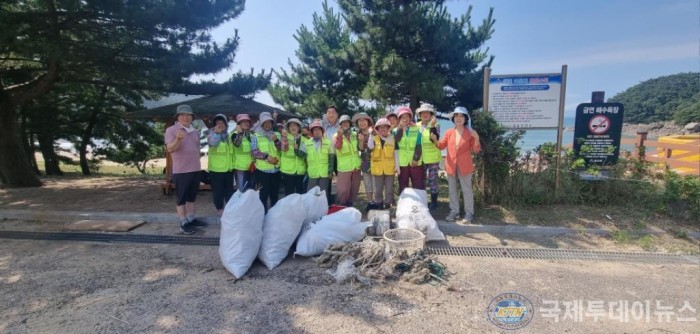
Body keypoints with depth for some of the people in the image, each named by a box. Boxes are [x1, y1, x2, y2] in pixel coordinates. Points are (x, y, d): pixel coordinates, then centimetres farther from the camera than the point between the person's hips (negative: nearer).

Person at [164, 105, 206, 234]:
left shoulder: (195, 131, 10)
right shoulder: (171, 130, -9)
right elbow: (170, 149, -21)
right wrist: (178, 139, -40)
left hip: (195, 169, 7)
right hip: (181, 171, -7)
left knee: (192, 196, 15)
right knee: (181, 198, 2)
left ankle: (191, 219, 25)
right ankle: (184, 223, 8)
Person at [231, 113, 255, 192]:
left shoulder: (252, 134, 11)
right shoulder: (235, 134, -5)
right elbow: (236, 144, -26)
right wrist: (240, 133, -36)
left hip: (252, 166, 5)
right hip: (240, 166, -5)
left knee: (252, 189, 15)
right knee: (241, 190, -2)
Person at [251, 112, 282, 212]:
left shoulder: (277, 135, 9)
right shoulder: (256, 136, -1)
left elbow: (282, 149, 2)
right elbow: (254, 151, -8)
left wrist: (276, 141, -16)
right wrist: (267, 157, -17)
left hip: (276, 169, 3)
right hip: (262, 169, -3)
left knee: (275, 193, 13)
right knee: (263, 194, 1)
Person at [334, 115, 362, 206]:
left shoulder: (355, 134, 9)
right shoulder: (337, 135, -2)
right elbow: (337, 146, -23)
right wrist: (339, 135, -33)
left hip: (356, 166, 5)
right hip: (344, 167, -5)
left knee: (354, 188, 11)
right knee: (344, 189, -8)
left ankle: (350, 204, 29)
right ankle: (342, 206, 14)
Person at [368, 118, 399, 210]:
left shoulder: (392, 138, 1)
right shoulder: (374, 138, 0)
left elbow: (396, 153, 4)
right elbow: (370, 147, -20)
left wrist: (397, 166, 0)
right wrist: (371, 135, -21)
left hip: (389, 167, 0)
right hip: (378, 167, 0)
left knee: (389, 187, 9)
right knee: (378, 188, 11)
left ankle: (388, 203, 21)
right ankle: (379, 203, 24)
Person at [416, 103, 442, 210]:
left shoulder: (435, 125, -6)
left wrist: (432, 126, -29)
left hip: (433, 158, -4)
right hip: (421, 158, 5)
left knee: (432, 180, 1)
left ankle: (433, 202, 13)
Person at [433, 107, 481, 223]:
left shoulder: (470, 133, -4)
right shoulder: (449, 132, 4)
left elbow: (476, 150, -4)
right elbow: (441, 146, 7)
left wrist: (476, 139, -22)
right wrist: (435, 140, -12)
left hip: (464, 166, -3)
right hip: (451, 165, 3)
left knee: (466, 190, 5)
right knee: (452, 189, 11)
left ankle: (469, 212, 16)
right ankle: (454, 211, 23)